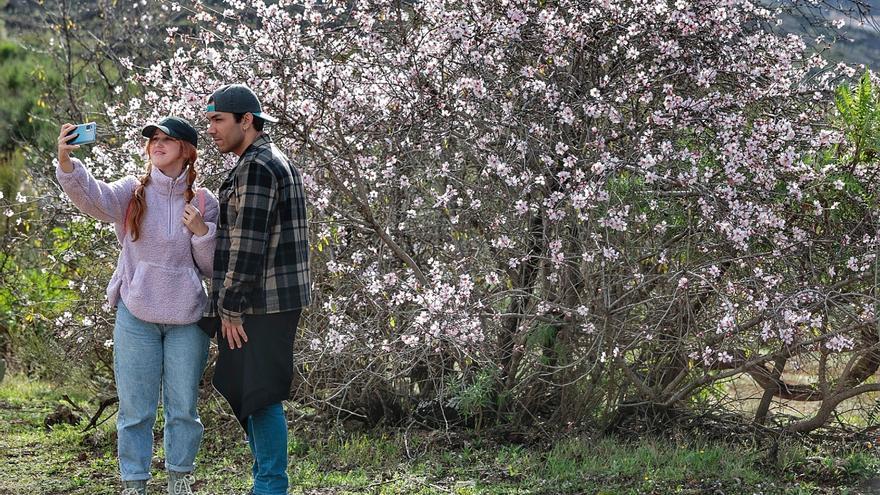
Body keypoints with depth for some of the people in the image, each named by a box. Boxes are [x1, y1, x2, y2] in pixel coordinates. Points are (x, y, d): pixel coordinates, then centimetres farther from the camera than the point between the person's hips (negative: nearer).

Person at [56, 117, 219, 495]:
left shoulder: (203, 202, 4)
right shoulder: (132, 193, 1)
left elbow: (214, 266, 5)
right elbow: (93, 196, -21)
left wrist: (201, 230, -13)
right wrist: (65, 161, -39)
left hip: (186, 320, 1)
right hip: (136, 317, -1)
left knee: (183, 407, 9)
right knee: (135, 409, 3)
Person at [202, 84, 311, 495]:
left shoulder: (256, 168, -14)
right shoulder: (275, 163, 19)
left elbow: (247, 245, -19)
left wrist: (231, 307, -16)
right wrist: (230, 302, 22)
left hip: (259, 303, -11)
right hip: (272, 301, 11)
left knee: (260, 395, -6)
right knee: (245, 392, 15)